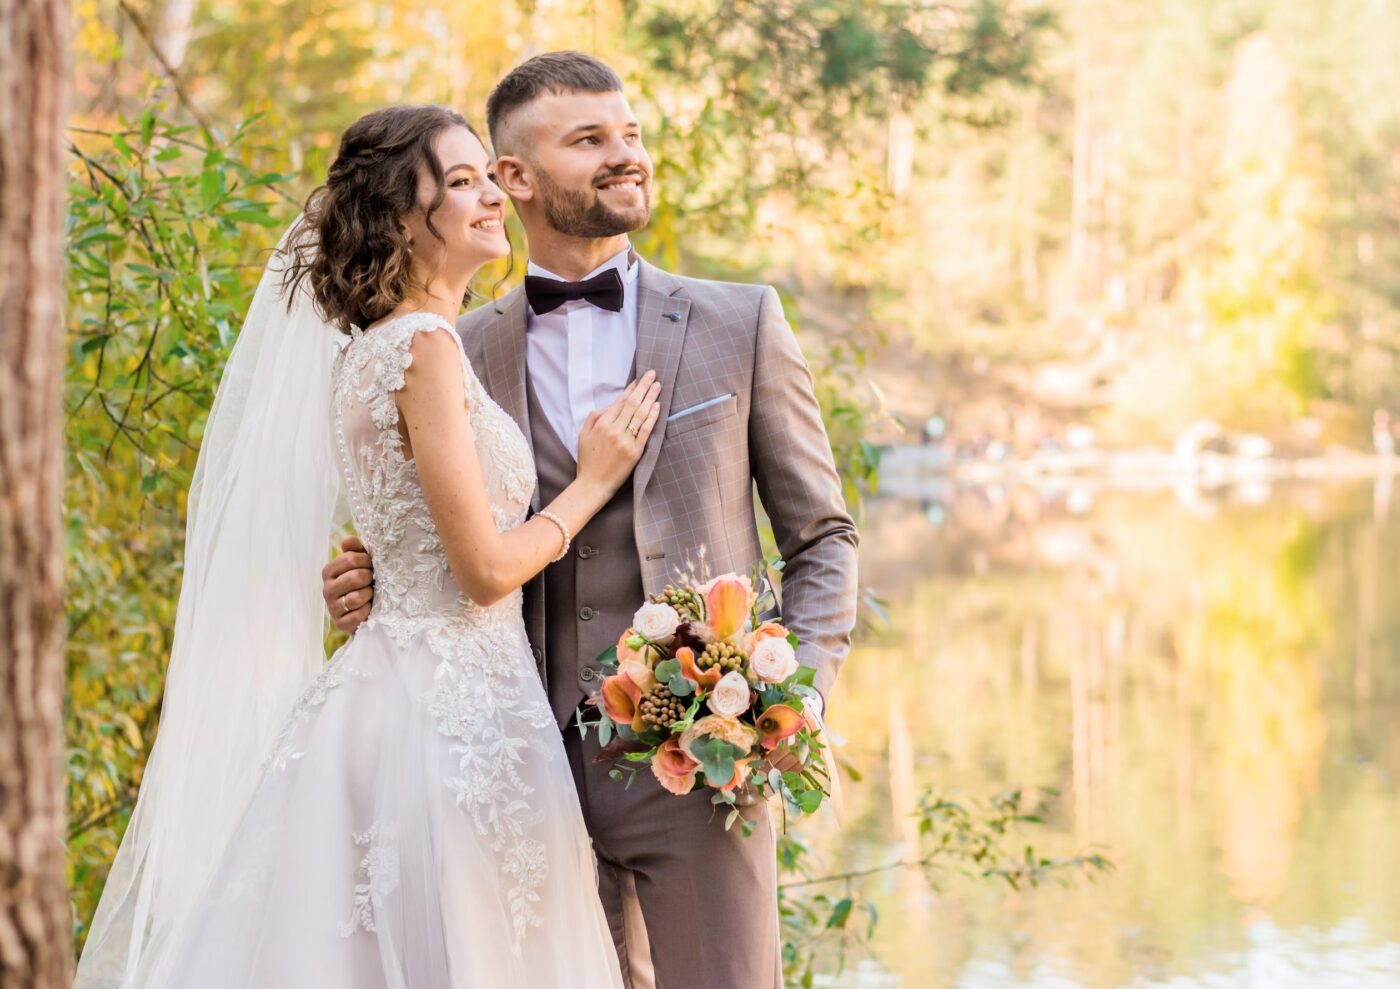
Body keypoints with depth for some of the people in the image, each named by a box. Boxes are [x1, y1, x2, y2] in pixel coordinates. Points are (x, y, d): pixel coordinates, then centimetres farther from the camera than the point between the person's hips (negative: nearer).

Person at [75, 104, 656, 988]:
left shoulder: (376, 348, 14)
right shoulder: (427, 346, -14)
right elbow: (485, 569, -15)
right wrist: (594, 482, -4)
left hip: (407, 690, 9)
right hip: (452, 712, -9)